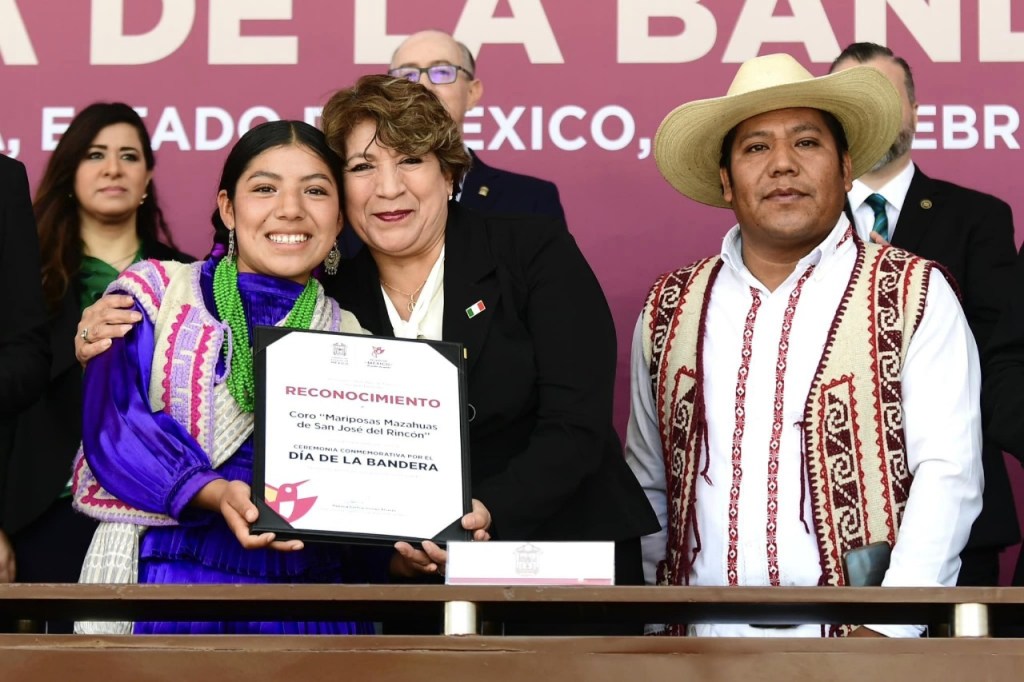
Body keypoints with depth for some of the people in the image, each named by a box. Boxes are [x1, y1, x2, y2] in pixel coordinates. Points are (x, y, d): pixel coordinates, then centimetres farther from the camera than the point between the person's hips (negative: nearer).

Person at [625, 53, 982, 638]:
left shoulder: (914, 295, 0)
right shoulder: (669, 310, 10)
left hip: (854, 639, -2)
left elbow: (948, 473, -7)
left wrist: (887, 631, -17)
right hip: (703, 638, 3)